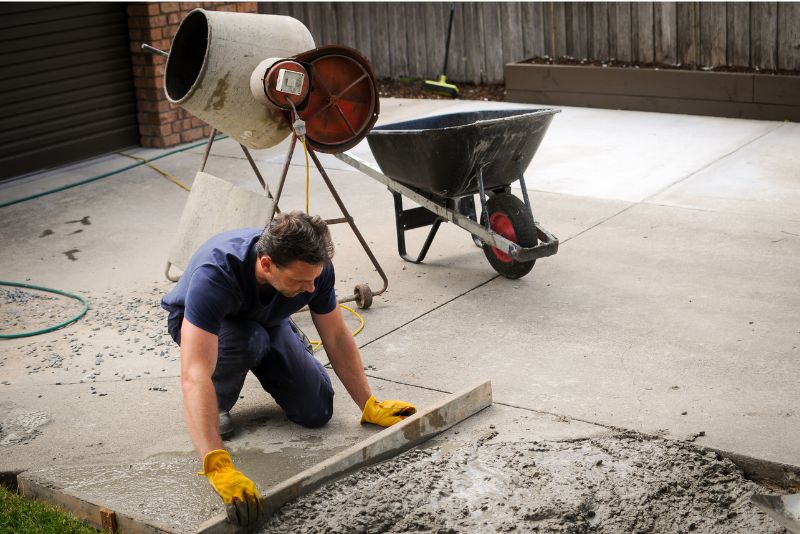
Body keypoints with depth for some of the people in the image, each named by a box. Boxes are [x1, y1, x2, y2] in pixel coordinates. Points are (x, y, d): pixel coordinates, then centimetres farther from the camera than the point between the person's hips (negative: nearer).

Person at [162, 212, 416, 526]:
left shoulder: (313, 266, -30)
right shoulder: (214, 275, -46)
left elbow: (337, 338, -12)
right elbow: (195, 376, -54)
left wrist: (370, 407, -14)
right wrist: (219, 468, -62)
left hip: (268, 321, 4)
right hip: (200, 325, -4)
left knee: (317, 412, -7)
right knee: (251, 340, -38)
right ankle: (219, 402, -6)